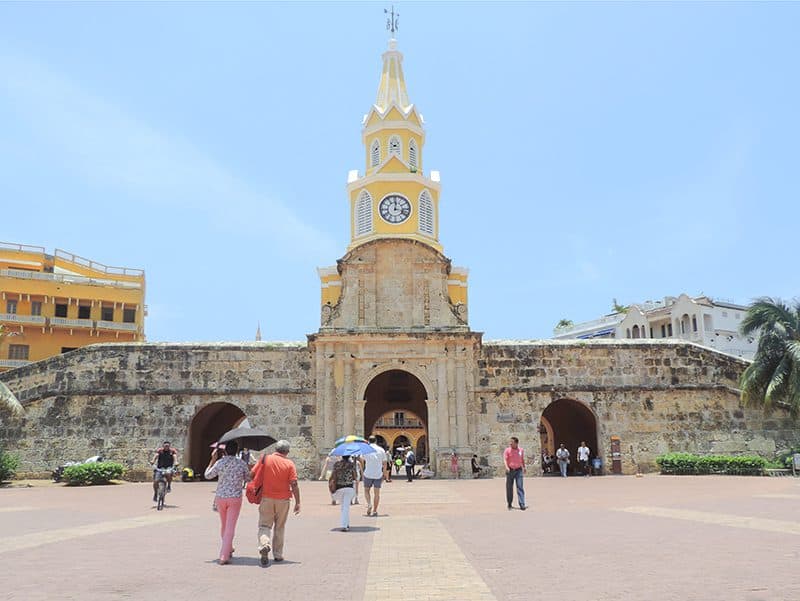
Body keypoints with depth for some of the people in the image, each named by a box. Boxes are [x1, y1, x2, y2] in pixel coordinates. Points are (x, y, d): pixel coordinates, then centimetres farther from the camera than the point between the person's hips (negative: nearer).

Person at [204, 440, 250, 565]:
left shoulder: (219, 463, -7)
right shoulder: (242, 463, -8)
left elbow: (207, 475, 8)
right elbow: (247, 478, 7)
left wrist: (213, 460, 11)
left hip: (220, 497, 2)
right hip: (235, 498, -2)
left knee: (223, 525, 22)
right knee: (230, 527, 0)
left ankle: (228, 550, 39)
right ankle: (224, 557, -6)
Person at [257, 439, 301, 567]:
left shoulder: (265, 459, -1)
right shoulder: (289, 463, -4)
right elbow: (294, 485, -7)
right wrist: (297, 502, -1)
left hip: (266, 498, 0)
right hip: (283, 499, 0)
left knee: (264, 525, 4)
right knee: (279, 527, 14)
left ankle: (264, 545, -23)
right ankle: (278, 554, 20)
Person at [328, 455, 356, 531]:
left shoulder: (337, 464, 0)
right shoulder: (352, 464, -4)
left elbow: (333, 476, -4)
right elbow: (354, 477, -1)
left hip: (339, 488, 2)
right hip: (349, 487, -2)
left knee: (343, 506, 19)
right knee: (346, 507, 0)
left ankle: (346, 524, 21)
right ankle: (343, 525, -9)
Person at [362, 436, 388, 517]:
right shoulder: (381, 450, 5)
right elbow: (385, 464, 6)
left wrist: (362, 473, 12)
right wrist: (383, 474, 13)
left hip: (368, 474, -1)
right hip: (378, 475, 1)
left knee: (366, 490, 15)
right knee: (377, 492, 7)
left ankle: (369, 504, -8)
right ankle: (374, 511, 6)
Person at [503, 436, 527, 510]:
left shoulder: (521, 450, 4)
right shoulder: (507, 450, -3)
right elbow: (505, 459, -9)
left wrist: (524, 467, 23)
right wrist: (507, 467, -24)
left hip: (518, 470, 1)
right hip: (510, 470, -1)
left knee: (520, 487, -6)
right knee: (509, 487, 6)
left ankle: (522, 505, -8)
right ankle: (509, 503, 20)